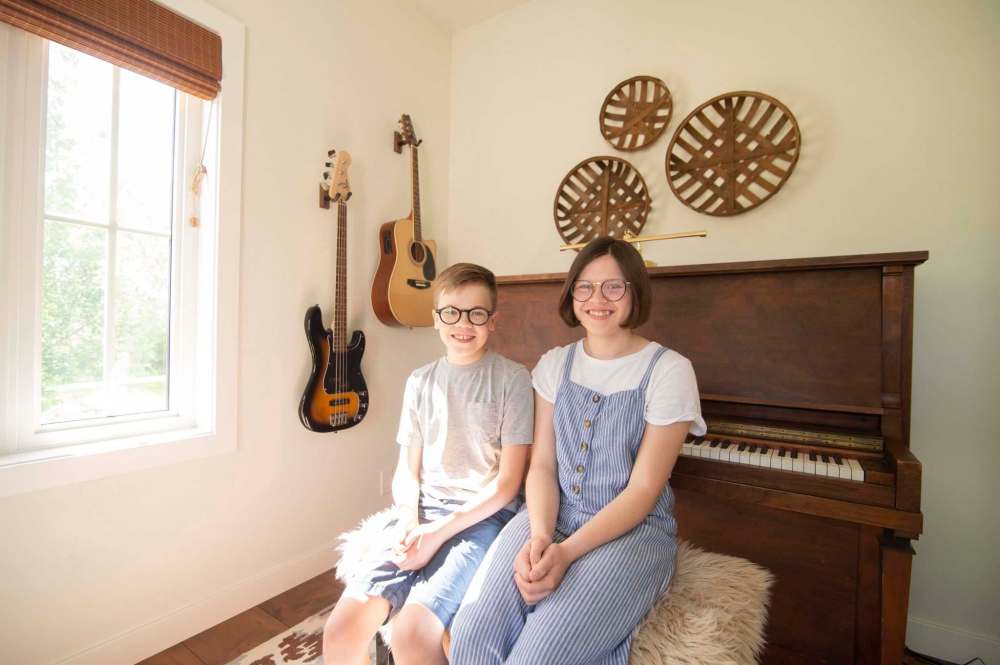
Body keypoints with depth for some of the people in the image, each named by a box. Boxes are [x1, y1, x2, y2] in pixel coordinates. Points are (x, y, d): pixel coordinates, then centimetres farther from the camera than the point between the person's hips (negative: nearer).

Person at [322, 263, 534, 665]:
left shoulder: (512, 379, -5)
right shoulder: (420, 382, 9)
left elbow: (508, 481, -7)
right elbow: (407, 469, 12)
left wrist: (440, 532, -12)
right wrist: (408, 517, -7)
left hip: (484, 515, -4)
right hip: (423, 514, 4)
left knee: (412, 632, -24)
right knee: (340, 631, -11)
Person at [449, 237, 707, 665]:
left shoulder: (669, 370, -8)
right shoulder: (554, 364, 6)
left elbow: (644, 489, -11)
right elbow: (542, 465, 1)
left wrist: (566, 552, -21)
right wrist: (539, 537, -17)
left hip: (631, 529, -3)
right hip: (552, 516, 3)